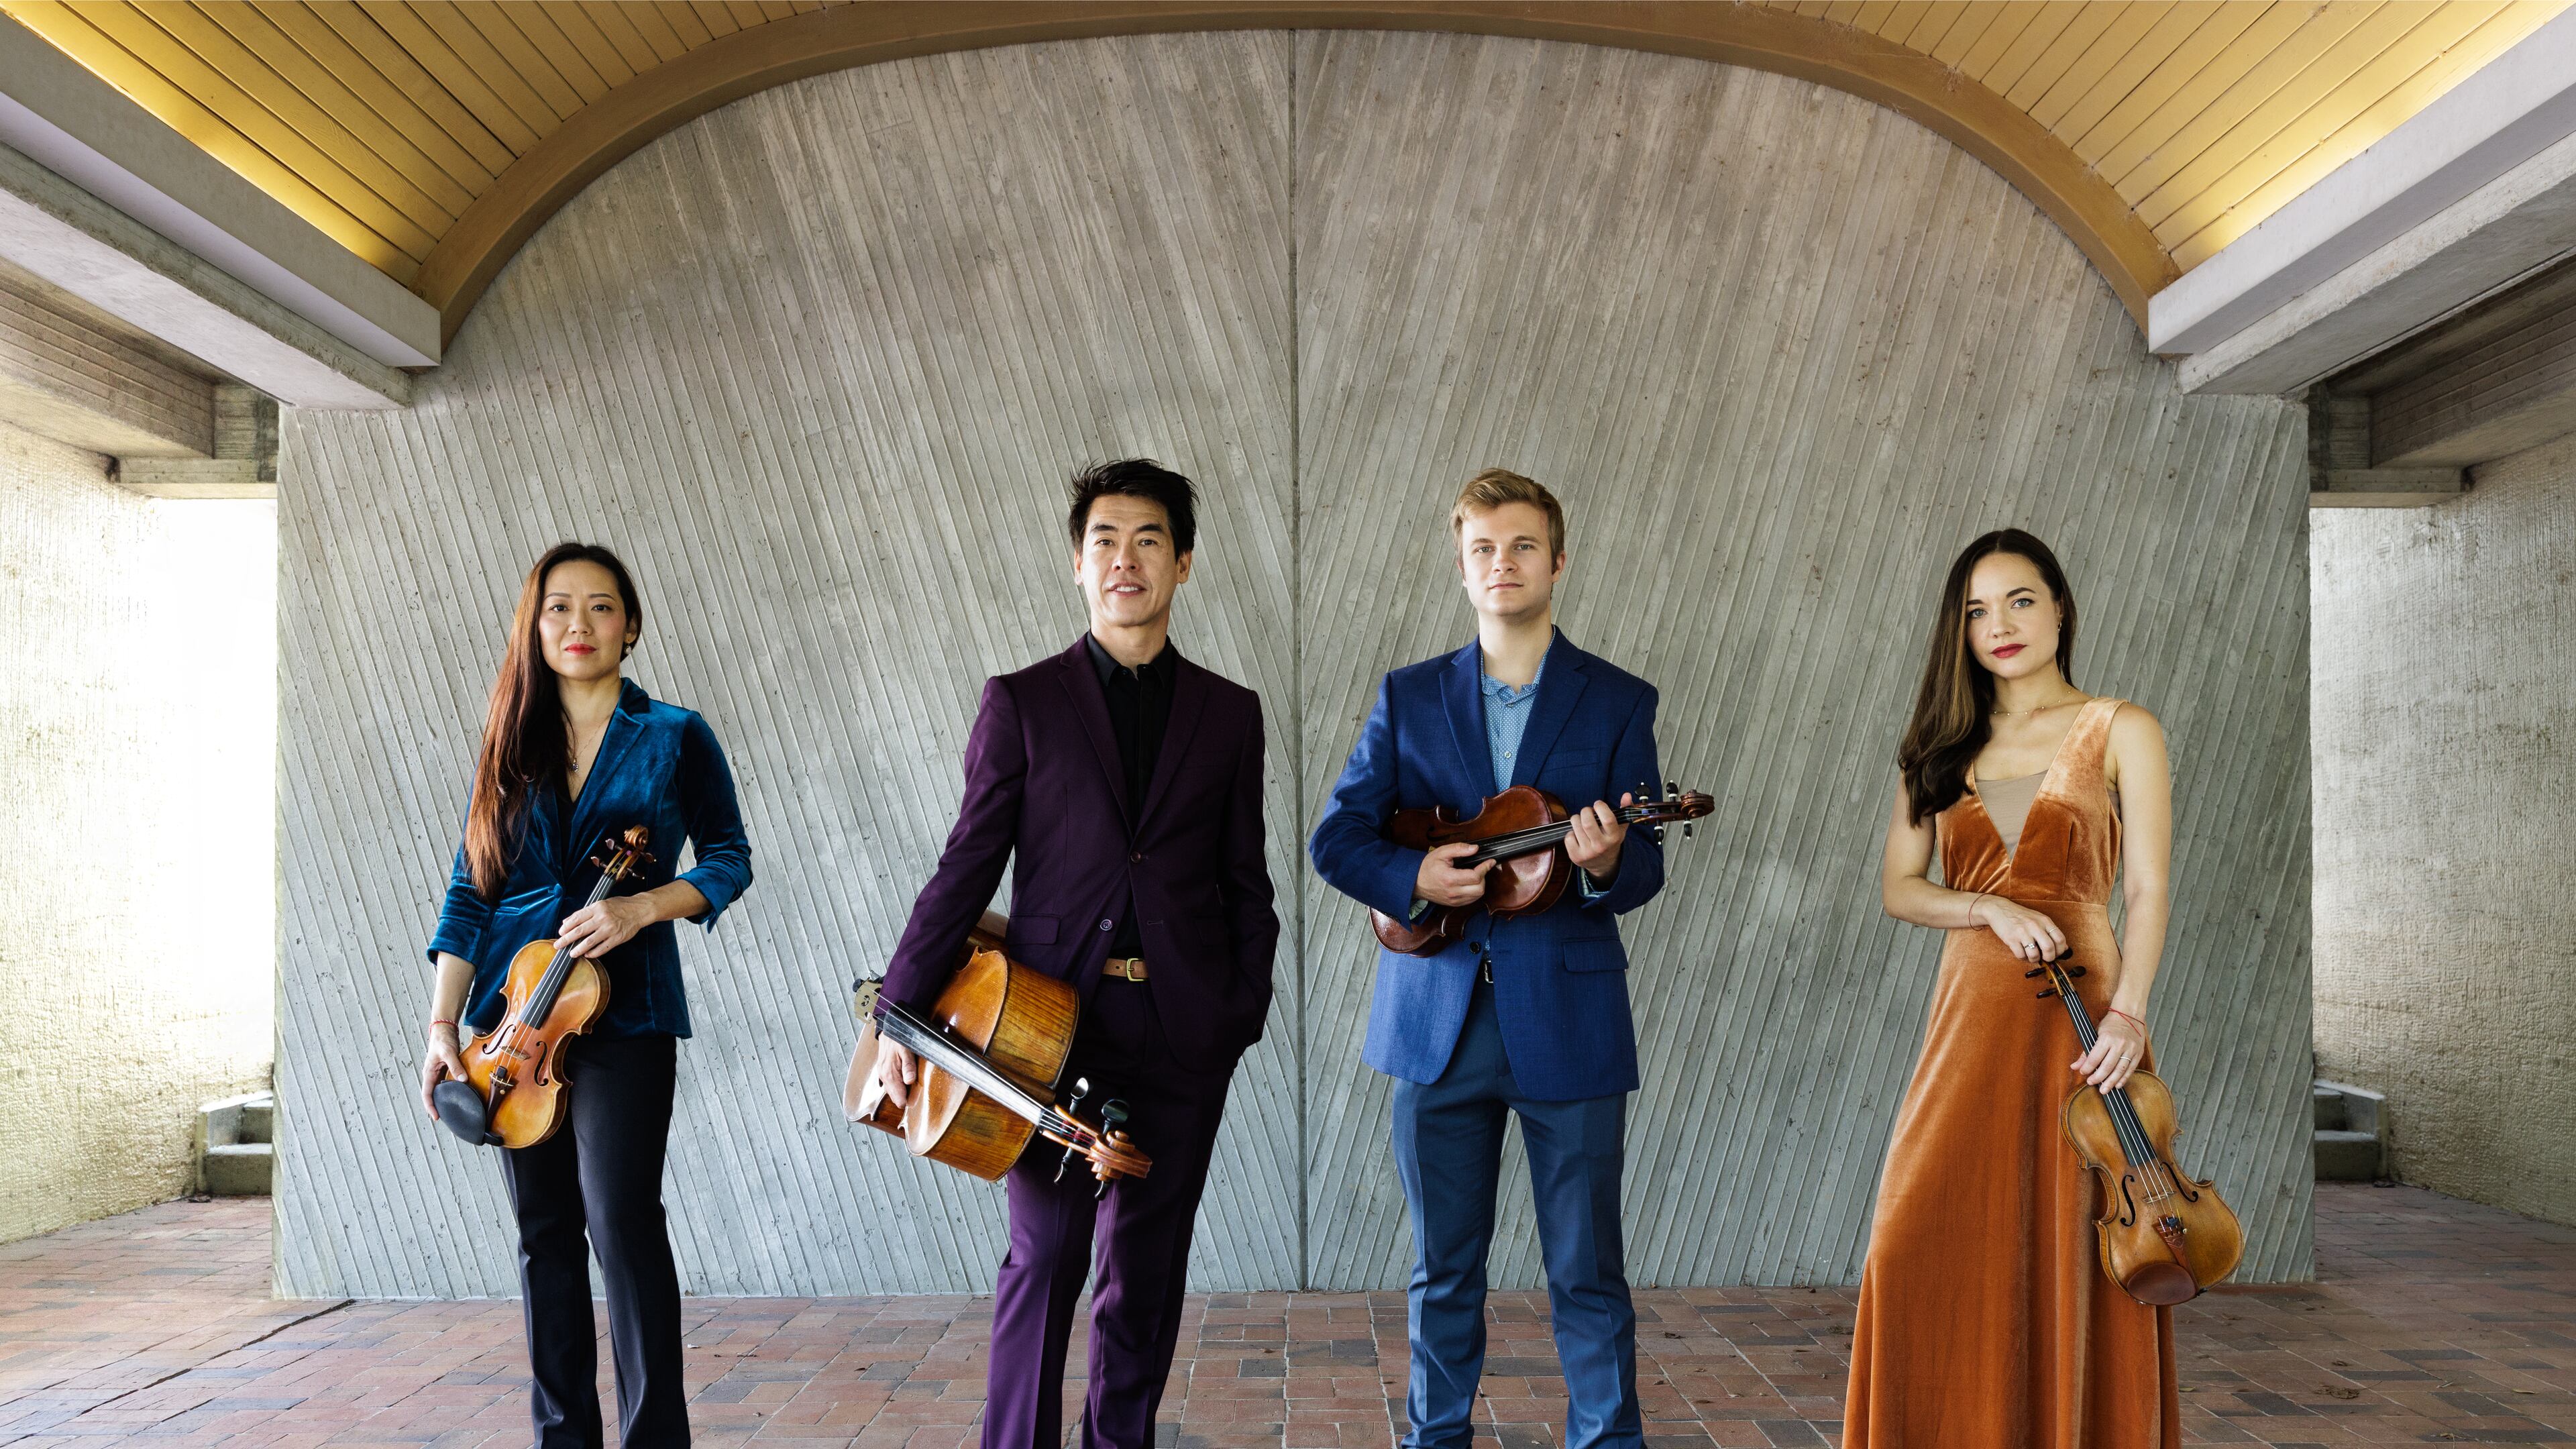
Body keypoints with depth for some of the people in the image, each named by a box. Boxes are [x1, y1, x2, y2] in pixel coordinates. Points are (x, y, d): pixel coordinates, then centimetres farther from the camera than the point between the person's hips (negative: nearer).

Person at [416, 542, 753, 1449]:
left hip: (623, 1012, -4)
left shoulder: (674, 739, 0)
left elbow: (729, 860, 3)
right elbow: (471, 891, 8)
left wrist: (641, 907, -14)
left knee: (620, 1218, -10)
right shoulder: (511, 748, 9)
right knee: (544, 1229, 9)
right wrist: (443, 1024, 0)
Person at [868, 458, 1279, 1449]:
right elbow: (968, 866, 1)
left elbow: (1245, 884, 11)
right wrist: (901, 1011, -3)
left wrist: (1248, 1007, 3)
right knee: (1045, 1254, -1)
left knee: (1147, 1265, 9)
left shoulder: (1230, 714, 9)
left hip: (1183, 1032, 2)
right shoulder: (1021, 704, 4)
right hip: (1050, 1021, -2)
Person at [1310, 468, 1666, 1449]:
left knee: (1586, 1269, 6)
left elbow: (1643, 872, -1)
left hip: (1567, 1018, -1)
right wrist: (1412, 877, -13)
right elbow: (1336, 839, 6)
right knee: (1444, 1265, 13)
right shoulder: (1410, 697, 8)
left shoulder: (1618, 702, 3)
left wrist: (1607, 865, -23)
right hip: (1439, 1021, 2)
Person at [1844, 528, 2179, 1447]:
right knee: (1923, 1252, -1)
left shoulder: (2119, 732, 4)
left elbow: (2147, 891, -3)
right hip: (1971, 1015, 3)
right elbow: (1898, 886, 9)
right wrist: (1992, 908, -9)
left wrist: (2128, 1014, -17)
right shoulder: (1940, 744, 13)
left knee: (2071, 1256, -1)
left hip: (2077, 1017, -3)